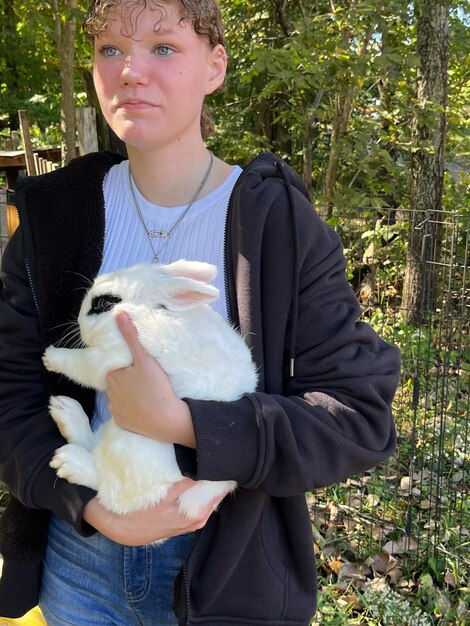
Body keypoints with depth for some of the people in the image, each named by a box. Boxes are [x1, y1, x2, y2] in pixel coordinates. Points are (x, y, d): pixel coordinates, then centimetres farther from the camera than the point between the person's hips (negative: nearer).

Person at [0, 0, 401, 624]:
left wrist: (181, 421, -28)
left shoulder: (281, 222, -13)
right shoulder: (55, 213, -4)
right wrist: (89, 503, -20)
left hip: (229, 568, -1)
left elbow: (362, 417, -17)